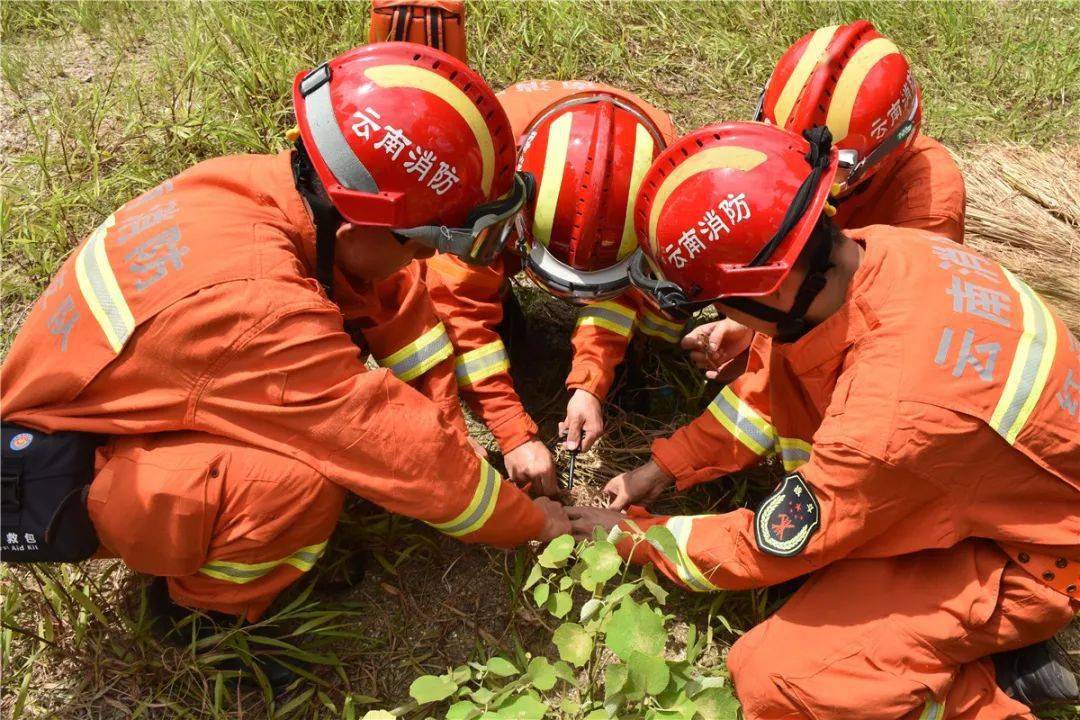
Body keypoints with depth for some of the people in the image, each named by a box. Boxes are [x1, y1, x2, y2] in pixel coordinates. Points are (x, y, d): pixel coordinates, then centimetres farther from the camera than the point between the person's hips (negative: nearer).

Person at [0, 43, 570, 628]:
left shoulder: (270, 184, -15)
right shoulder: (261, 305, -38)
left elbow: (399, 308, -7)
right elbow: (406, 450, -30)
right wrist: (530, 523, -14)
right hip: (63, 483, -8)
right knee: (304, 478, -32)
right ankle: (211, 607, -1)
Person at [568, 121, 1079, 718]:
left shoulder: (892, 412, -39)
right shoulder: (867, 252, -17)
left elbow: (767, 550, -22)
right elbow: (764, 391, 1)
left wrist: (631, 536, -7)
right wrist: (664, 469, 1)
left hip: (1024, 556, -8)